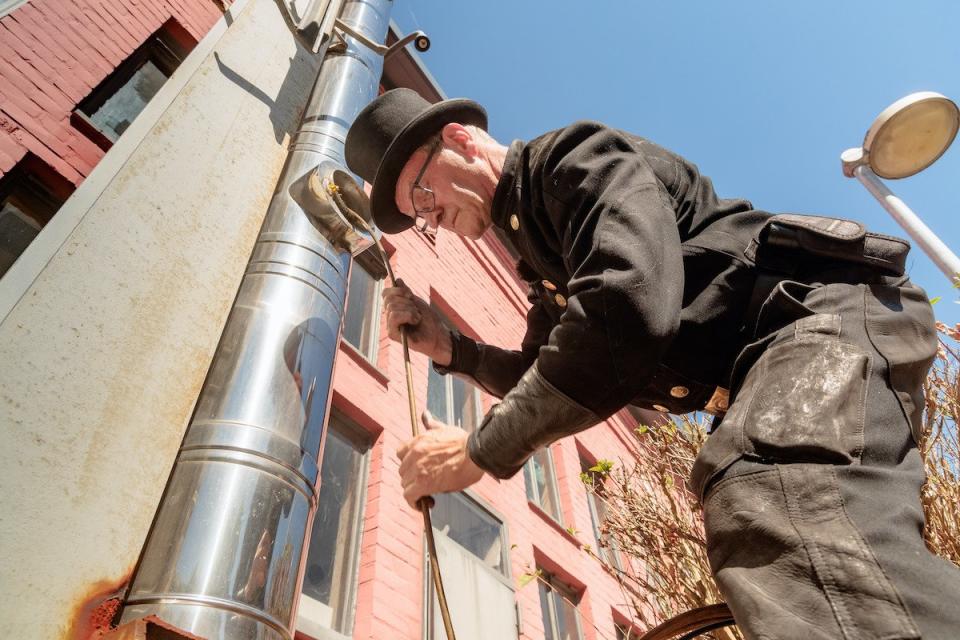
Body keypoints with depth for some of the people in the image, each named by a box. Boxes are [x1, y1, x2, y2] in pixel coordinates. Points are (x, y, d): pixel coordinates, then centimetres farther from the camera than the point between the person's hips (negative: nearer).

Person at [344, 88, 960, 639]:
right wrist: (450, 349, 12)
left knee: (770, 496, -37)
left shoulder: (577, 156, -8)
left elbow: (631, 306, -28)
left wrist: (481, 450, -21)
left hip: (827, 311, -10)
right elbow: (546, 383, 28)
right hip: (765, 362, 10)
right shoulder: (541, 247, 21)